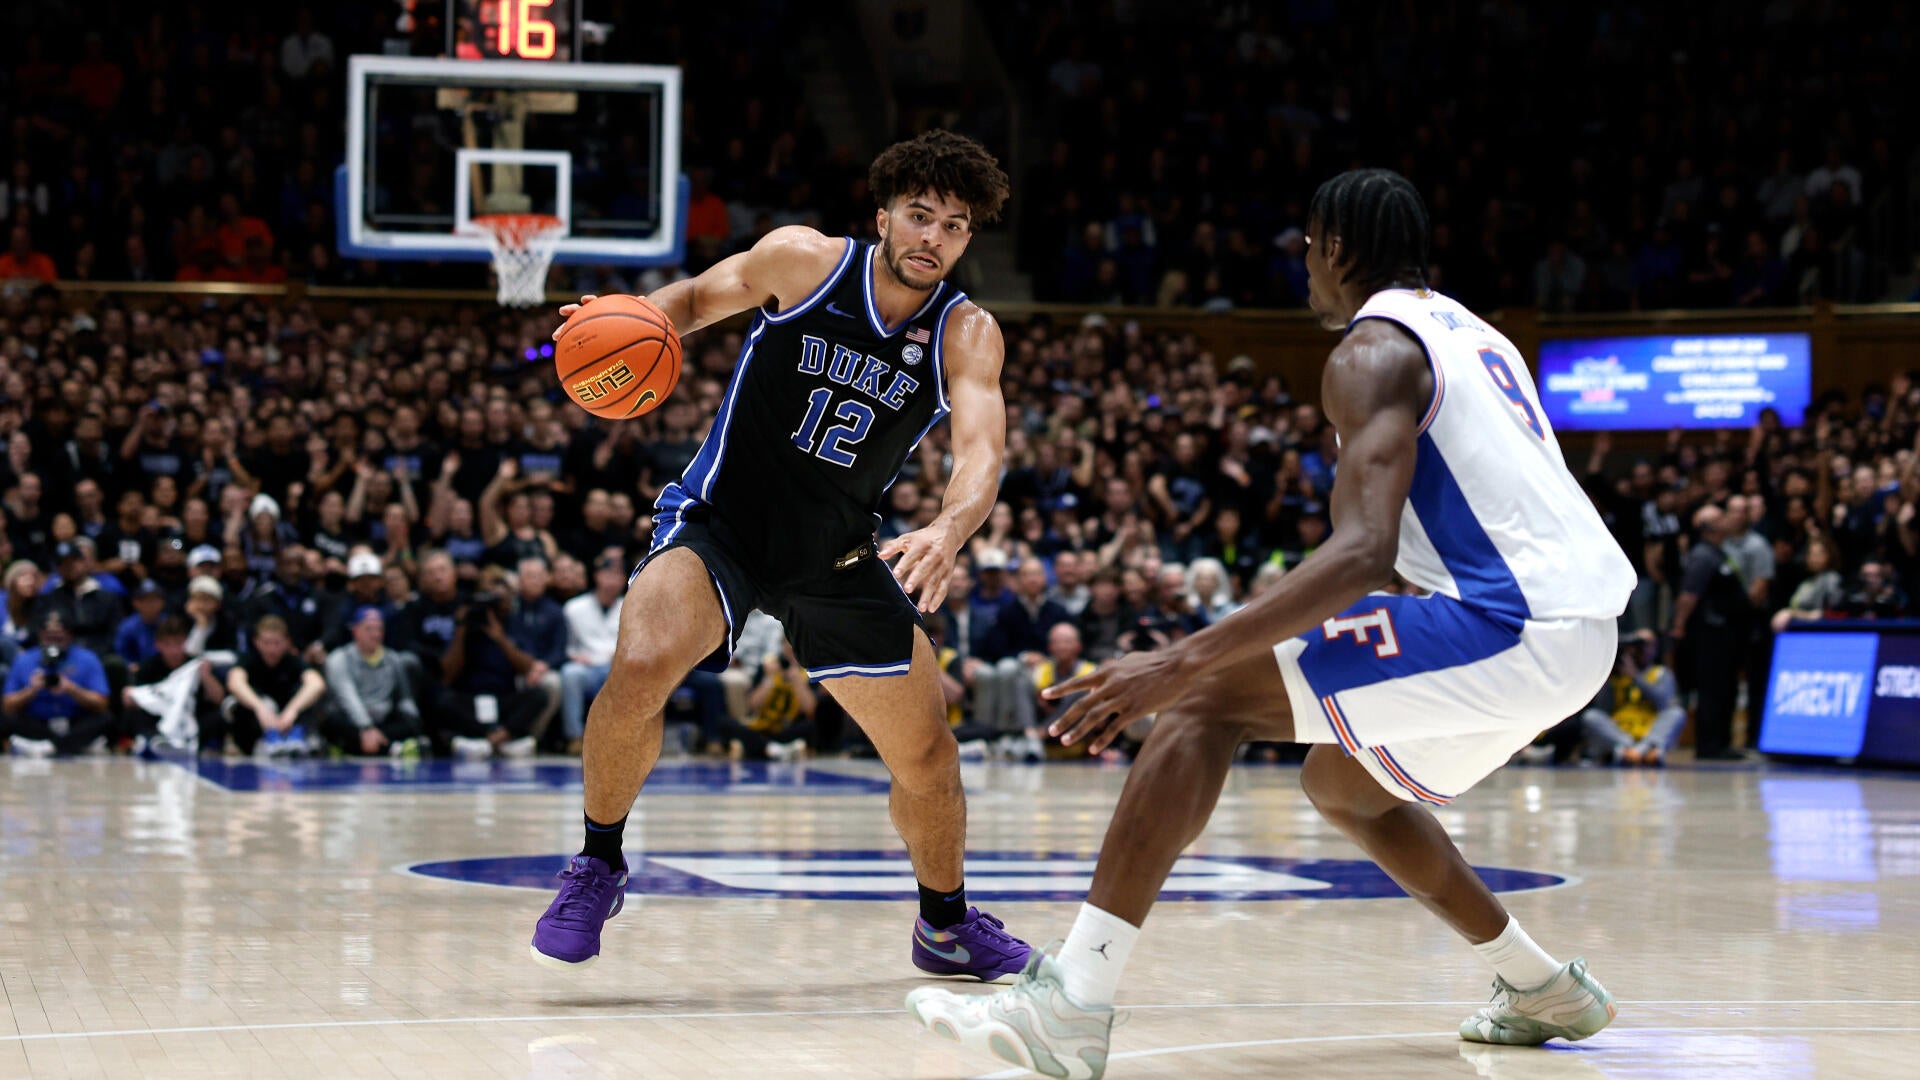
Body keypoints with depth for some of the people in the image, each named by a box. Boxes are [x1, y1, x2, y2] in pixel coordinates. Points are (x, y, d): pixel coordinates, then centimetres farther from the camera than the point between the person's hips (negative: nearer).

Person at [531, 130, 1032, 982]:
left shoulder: (966, 335, -9)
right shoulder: (803, 259, -11)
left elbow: (981, 448, -25)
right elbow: (702, 295, 6)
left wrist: (949, 531, -47)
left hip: (838, 555, 3)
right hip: (720, 518, -3)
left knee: (927, 755, 7)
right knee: (640, 667, -31)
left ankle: (946, 924, 35)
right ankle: (598, 864, -7)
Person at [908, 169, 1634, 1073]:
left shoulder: (1372, 351, -7)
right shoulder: (1469, 332, 23)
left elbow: (1364, 553, -21)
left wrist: (1180, 662, -26)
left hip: (1511, 626, -9)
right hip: (1581, 631, 9)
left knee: (1212, 696, -12)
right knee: (1340, 784, 28)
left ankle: (1070, 1005, -24)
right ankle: (1543, 991, 33)